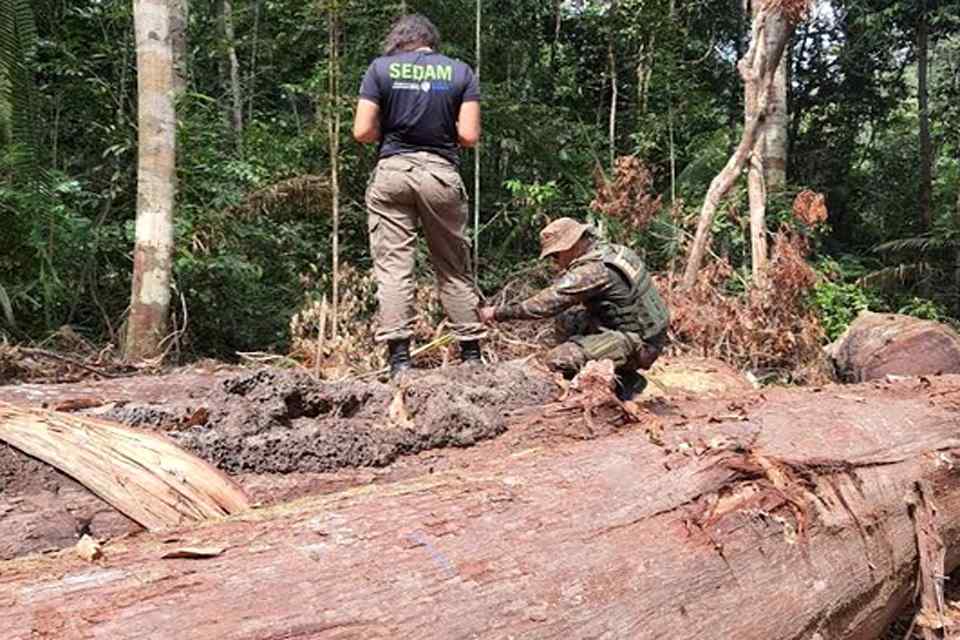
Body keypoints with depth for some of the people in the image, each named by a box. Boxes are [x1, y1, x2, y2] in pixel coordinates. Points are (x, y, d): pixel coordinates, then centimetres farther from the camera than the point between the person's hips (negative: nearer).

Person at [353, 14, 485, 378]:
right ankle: (471, 353, 17)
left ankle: (399, 357, -3)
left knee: (393, 267, 1)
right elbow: (469, 136, -1)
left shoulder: (381, 68, 4)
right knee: (454, 269, 11)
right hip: (442, 174, 1)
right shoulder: (460, 72, 7)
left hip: (392, 172, -1)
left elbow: (362, 132, -2)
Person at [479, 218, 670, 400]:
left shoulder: (593, 269, -22)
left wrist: (498, 313, -16)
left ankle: (625, 382, -1)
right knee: (565, 320, 11)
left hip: (639, 345, -10)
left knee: (559, 359, -17)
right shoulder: (609, 251, 7)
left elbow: (546, 303, -24)